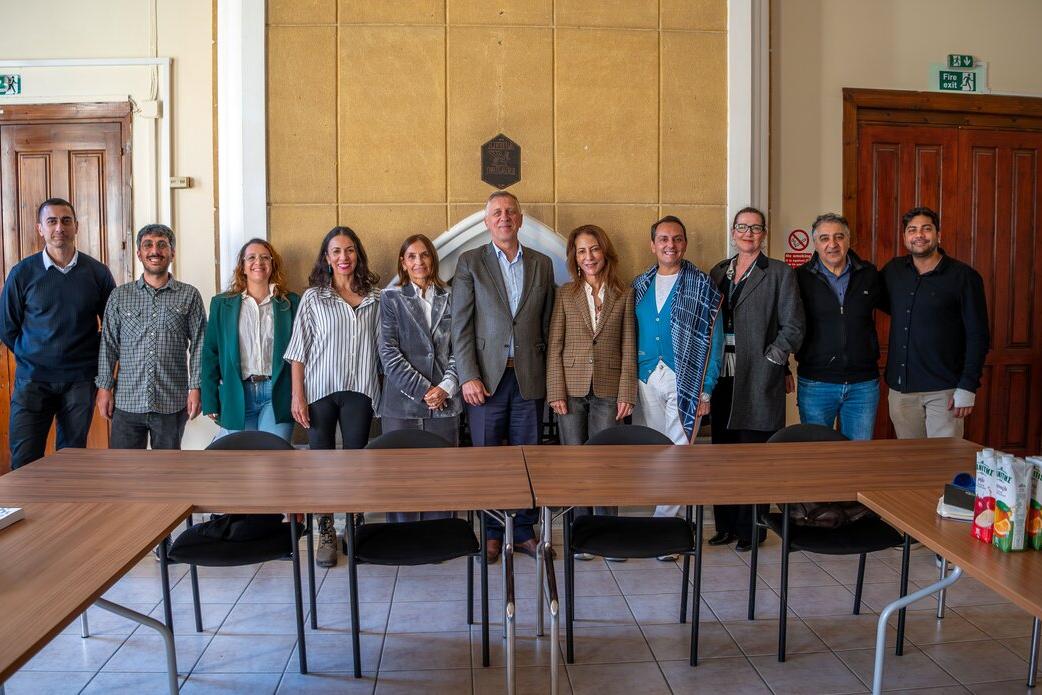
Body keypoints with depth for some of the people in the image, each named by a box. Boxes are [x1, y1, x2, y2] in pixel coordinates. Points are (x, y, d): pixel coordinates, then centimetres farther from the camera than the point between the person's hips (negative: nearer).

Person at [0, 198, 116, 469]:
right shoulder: (23, 273, -2)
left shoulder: (97, 272, 1)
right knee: (24, 462, -2)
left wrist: (91, 360, 6)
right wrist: (33, 360, 7)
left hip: (80, 381, 1)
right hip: (32, 380, -1)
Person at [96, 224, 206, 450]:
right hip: (127, 401, 1)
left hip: (172, 403, -1)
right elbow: (108, 345, 8)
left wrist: (195, 388, -5)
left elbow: (198, 346, 1)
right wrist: (104, 387, 3)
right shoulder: (119, 295, 7)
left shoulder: (189, 296, 3)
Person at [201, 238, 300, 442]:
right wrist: (210, 403, 2)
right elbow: (210, 353, 8)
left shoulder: (291, 303, 7)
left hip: (277, 395, -1)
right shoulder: (222, 304, 10)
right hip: (237, 395, 1)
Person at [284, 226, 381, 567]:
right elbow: (299, 350, 1)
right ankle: (326, 534, 14)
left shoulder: (374, 298, 5)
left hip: (359, 391, 1)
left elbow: (383, 346, 8)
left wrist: (386, 390, 2)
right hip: (320, 390, -1)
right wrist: (297, 395, -5)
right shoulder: (313, 297, 2)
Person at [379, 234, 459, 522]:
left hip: (444, 404, 2)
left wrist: (446, 387, -7)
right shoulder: (391, 298, 6)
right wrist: (422, 390, -10)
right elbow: (389, 351, -2)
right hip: (402, 405, -1)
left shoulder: (450, 298, 11)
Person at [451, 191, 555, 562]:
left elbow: (547, 323, 12)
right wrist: (468, 377, -10)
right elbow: (460, 324, -2)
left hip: (529, 377, 2)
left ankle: (524, 531, 19)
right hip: (486, 377, -2)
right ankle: (492, 532, 17)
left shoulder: (542, 264, 10)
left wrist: (548, 373, 5)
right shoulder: (470, 262, 3)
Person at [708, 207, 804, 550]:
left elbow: (793, 327, -4)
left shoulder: (779, 273, 0)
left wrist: (771, 360, -9)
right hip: (723, 378, 5)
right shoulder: (719, 272, 14)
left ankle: (751, 529, 11)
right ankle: (726, 525, 20)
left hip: (758, 379, -5)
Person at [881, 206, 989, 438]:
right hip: (901, 386, 4)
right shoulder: (893, 270, 8)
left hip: (944, 390, -4)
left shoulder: (964, 276, -5)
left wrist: (967, 388, -12)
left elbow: (977, 336, -6)